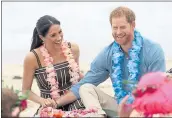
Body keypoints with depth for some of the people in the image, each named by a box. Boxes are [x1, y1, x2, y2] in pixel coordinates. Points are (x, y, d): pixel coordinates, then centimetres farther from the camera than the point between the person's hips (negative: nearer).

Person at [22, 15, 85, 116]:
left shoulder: (73, 49, -3)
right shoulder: (33, 58, -13)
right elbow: (26, 90, -2)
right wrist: (43, 101, -20)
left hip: (75, 101, 2)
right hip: (51, 107, -2)